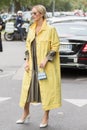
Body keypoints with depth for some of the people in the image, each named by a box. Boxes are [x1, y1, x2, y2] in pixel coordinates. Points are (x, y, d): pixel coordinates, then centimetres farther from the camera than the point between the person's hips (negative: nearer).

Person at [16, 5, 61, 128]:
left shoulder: (50, 29, -8)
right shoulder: (31, 29, 9)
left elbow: (55, 47, -9)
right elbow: (28, 46, 15)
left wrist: (46, 60, -17)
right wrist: (27, 61, 4)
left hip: (45, 66, -5)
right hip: (32, 66, 5)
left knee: (47, 90, 1)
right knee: (27, 88, 9)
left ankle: (46, 117, 14)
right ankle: (26, 113, 28)